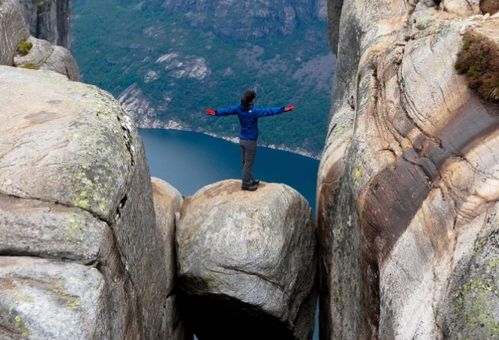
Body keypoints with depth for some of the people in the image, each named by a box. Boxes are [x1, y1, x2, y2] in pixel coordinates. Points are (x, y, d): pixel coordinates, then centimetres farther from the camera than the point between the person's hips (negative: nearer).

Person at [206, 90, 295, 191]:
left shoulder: (239, 108, -5)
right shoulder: (253, 111, -25)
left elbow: (227, 110, 4)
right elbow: (268, 111, -32)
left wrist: (216, 112, 16)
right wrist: (283, 109, -35)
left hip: (242, 139, 8)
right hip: (250, 141, -8)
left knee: (246, 161, 20)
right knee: (248, 163, 4)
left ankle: (250, 180, 35)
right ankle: (245, 184, 14)